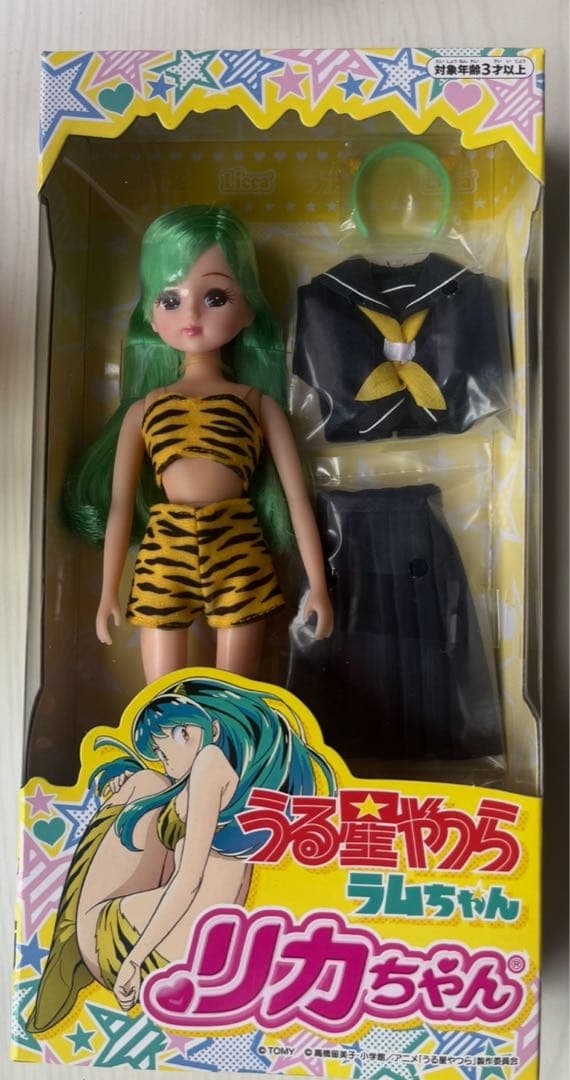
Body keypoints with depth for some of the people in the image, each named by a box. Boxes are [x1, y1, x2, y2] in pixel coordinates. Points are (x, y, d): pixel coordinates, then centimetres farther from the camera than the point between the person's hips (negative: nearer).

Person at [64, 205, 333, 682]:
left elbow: (297, 495, 3)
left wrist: (317, 584, 2)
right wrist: (108, 591, 11)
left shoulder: (257, 401, 5)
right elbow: (119, 503, 10)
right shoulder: (144, 407, 9)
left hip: (238, 553, -1)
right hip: (165, 554, 2)